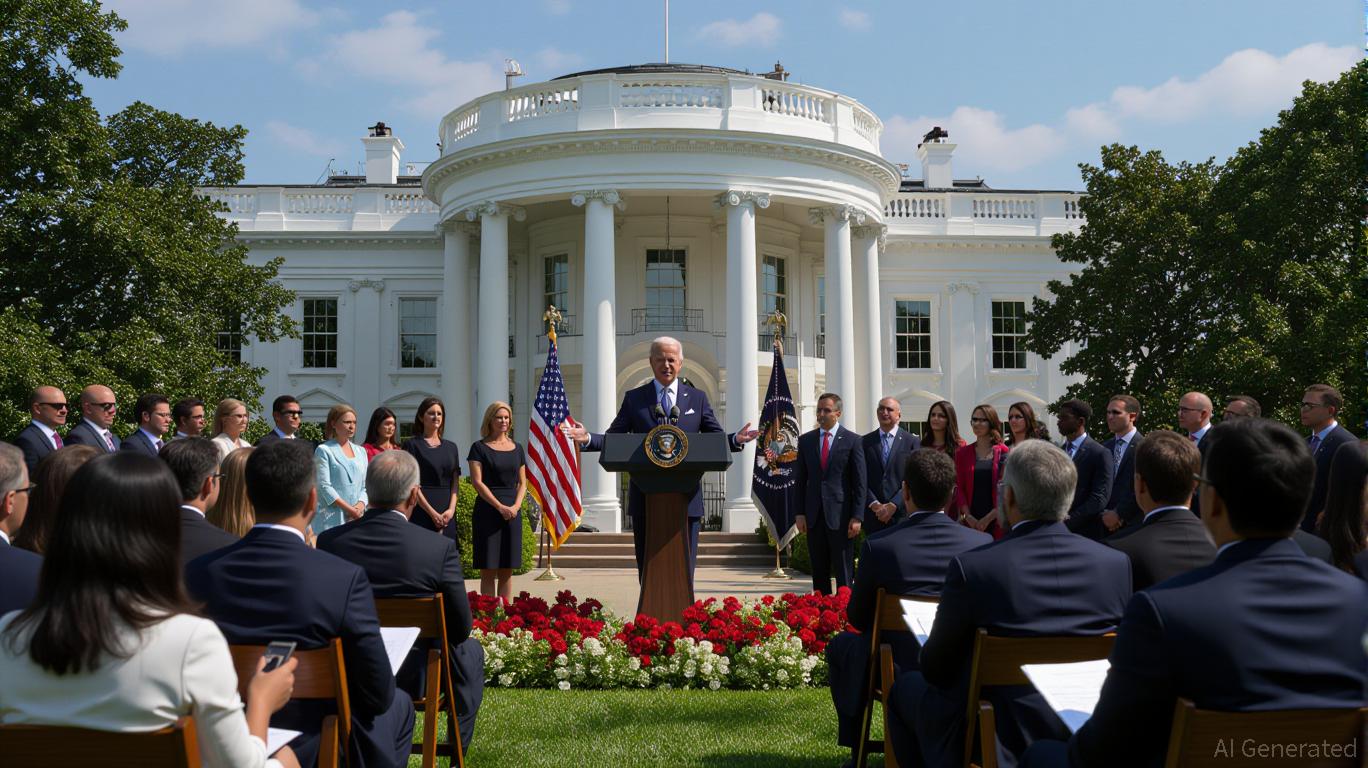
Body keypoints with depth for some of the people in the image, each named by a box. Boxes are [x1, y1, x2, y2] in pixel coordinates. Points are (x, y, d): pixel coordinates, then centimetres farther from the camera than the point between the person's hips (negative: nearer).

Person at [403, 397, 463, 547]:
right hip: (421, 511, -4)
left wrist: (451, 509, -6)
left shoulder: (451, 447, 15)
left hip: (447, 516, 4)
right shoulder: (412, 444, -1)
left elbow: (455, 483, 10)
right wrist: (432, 512, -14)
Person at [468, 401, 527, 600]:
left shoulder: (517, 448, 13)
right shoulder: (479, 447, 0)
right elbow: (477, 482, -8)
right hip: (487, 512, -4)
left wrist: (516, 505, -5)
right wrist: (500, 506, -15)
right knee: (488, 571, -3)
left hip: (513, 513, 4)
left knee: (507, 571, 6)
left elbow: (522, 482, 13)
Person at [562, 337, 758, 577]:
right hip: (645, 499, 0)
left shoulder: (697, 398, 10)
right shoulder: (634, 398, 9)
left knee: (683, 571, 2)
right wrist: (587, 439, -14)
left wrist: (736, 440, -15)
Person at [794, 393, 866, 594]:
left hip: (840, 515, -3)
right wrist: (799, 513, 3)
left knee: (844, 572, 0)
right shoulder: (805, 440, 9)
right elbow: (799, 479, 11)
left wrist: (857, 517, -8)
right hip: (813, 515, 3)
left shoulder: (852, 441, 0)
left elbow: (859, 482, -2)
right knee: (819, 572, 9)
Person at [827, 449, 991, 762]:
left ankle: (856, 749, 31)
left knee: (840, 645, 26)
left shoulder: (878, 546, -18)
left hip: (897, 669, -2)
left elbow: (857, 618, -5)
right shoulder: (983, 544, -12)